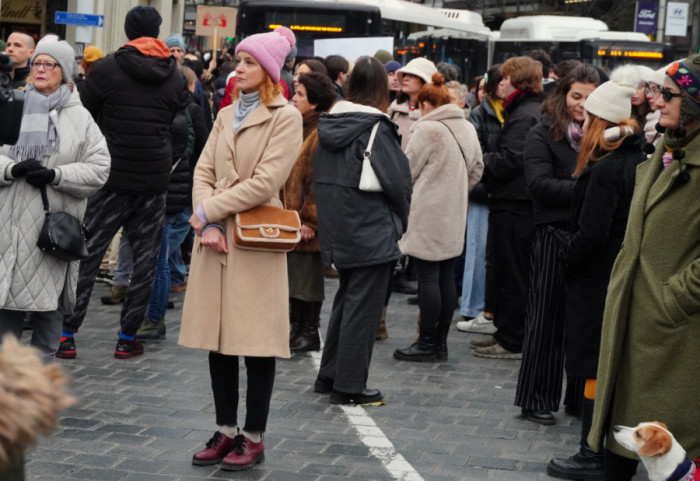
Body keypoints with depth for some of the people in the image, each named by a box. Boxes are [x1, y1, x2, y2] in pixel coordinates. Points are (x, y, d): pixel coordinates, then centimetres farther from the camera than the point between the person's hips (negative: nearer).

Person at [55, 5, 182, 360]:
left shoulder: (106, 69, -4)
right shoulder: (175, 77, 6)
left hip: (111, 176, -2)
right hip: (155, 180, 2)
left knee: (87, 255, 4)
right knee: (145, 260, 8)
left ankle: (67, 335, 3)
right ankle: (127, 338, 10)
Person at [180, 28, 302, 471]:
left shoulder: (286, 117, -5)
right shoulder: (226, 115, 15)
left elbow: (266, 181, -14)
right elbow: (204, 172, 8)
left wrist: (209, 211, -10)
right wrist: (208, 224, -9)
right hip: (215, 237, 6)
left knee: (256, 343, -1)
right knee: (218, 339, 9)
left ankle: (253, 438, 8)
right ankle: (226, 431, 19)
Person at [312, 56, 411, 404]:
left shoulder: (328, 124, 5)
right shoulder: (375, 128, -16)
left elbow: (319, 177, 11)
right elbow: (397, 180, -14)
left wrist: (329, 216, 17)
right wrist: (399, 219, 2)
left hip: (337, 231, 7)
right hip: (371, 232, -7)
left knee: (346, 300, 20)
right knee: (362, 306, 1)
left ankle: (329, 375, 26)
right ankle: (349, 385, 6)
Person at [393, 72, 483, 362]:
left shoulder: (427, 128, -13)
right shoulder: (467, 129, 9)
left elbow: (407, 169, -7)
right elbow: (477, 169, 16)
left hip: (428, 215, -7)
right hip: (454, 215, 8)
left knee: (428, 278, -3)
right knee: (447, 278, 10)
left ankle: (427, 343, 1)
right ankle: (441, 341, 15)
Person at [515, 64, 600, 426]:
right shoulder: (543, 135, -1)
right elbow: (540, 185, -12)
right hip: (555, 236, -3)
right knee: (547, 319, 4)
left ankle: (580, 397, 20)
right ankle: (536, 399, 13)